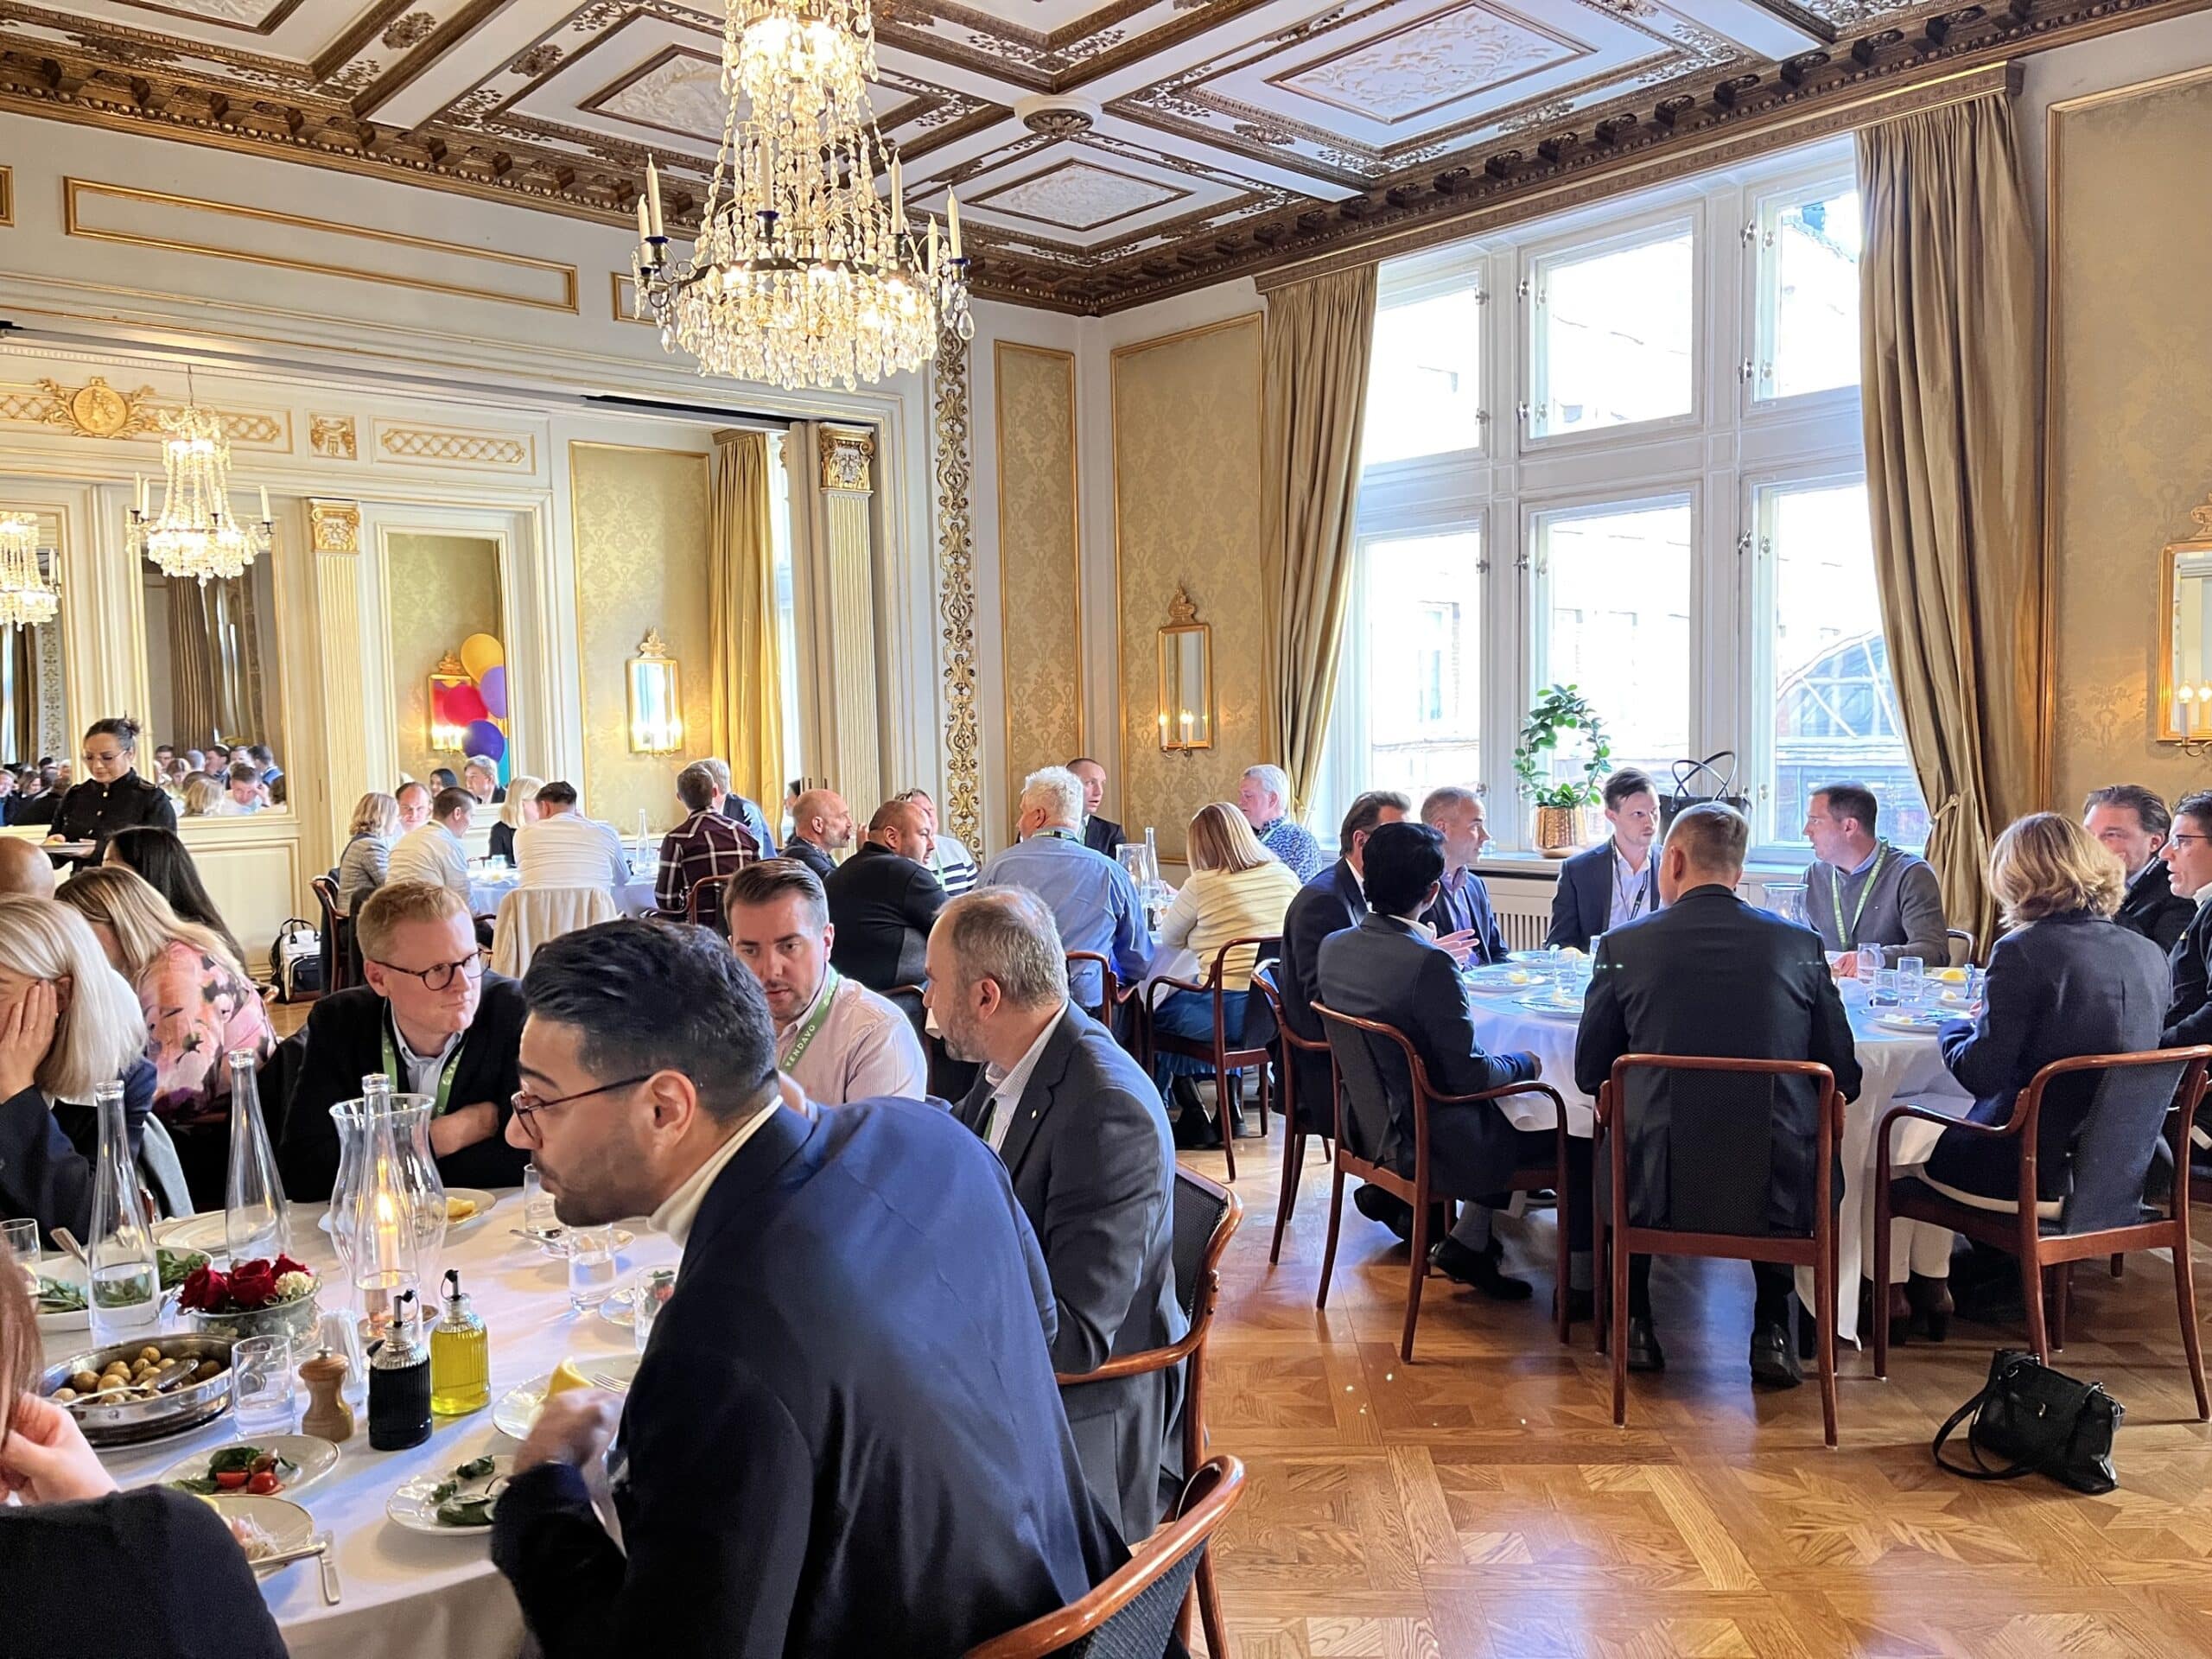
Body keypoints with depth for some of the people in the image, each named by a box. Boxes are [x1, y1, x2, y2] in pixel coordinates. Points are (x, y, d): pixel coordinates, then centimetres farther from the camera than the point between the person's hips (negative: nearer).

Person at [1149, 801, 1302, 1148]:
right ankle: (1231, 1113, 31)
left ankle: (1195, 1118, 20)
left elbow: (1168, 939, 5)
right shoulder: (1284, 876, 4)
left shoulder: (1203, 884, -9)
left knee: (1155, 1011, 19)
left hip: (1229, 1015, -6)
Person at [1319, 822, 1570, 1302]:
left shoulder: (1334, 946, -3)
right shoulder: (1429, 963, -27)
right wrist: (1524, 1063, -3)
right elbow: (1468, 1074, -22)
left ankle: (1467, 1241, 24)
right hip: (1431, 1145, -8)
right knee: (1582, 1131, 9)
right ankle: (1581, 1277, 22)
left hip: (1368, 1129, 8)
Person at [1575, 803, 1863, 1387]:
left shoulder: (1623, 945, -5)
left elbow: (1589, 1075, 4)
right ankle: (1771, 1332, 29)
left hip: (1662, 1190, -1)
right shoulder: (1799, 944, -1)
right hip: (1773, 1195, 1)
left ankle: (1634, 1326, 33)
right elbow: (1844, 1080, 6)